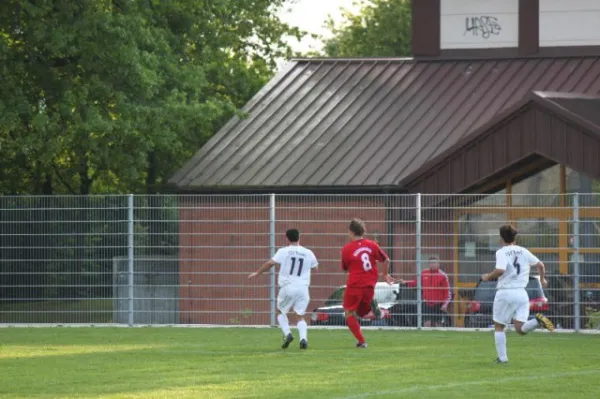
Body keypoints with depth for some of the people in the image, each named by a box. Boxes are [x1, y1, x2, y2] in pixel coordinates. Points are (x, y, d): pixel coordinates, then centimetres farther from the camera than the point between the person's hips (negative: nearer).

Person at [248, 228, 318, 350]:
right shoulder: (308, 253, 5)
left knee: (281, 312, 20)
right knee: (300, 316, 9)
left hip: (287, 287, -2)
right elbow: (315, 268, 19)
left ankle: (287, 334, -1)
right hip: (303, 288, 2)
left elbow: (270, 263, -7)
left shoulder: (284, 252, -3)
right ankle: (303, 338, -13)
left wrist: (257, 273, 4)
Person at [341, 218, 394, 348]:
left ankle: (361, 341, -3)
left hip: (354, 285, -4)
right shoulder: (372, 245, 2)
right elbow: (386, 260, 7)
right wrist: (385, 275, 26)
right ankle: (371, 304, -12)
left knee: (349, 313, 9)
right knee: (360, 313, 21)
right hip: (370, 285, 4)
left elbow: (345, 269, 8)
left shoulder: (347, 249, -6)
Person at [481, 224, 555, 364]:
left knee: (499, 327, 12)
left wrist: (488, 277, -4)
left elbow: (500, 270, -22)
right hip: (521, 293, 4)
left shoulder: (502, 252, -6)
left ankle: (502, 357, 8)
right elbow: (540, 265, 14)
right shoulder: (524, 251, 10)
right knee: (520, 329, 0)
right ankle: (537, 321, -27)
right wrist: (542, 279, 32)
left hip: (505, 293, -4)